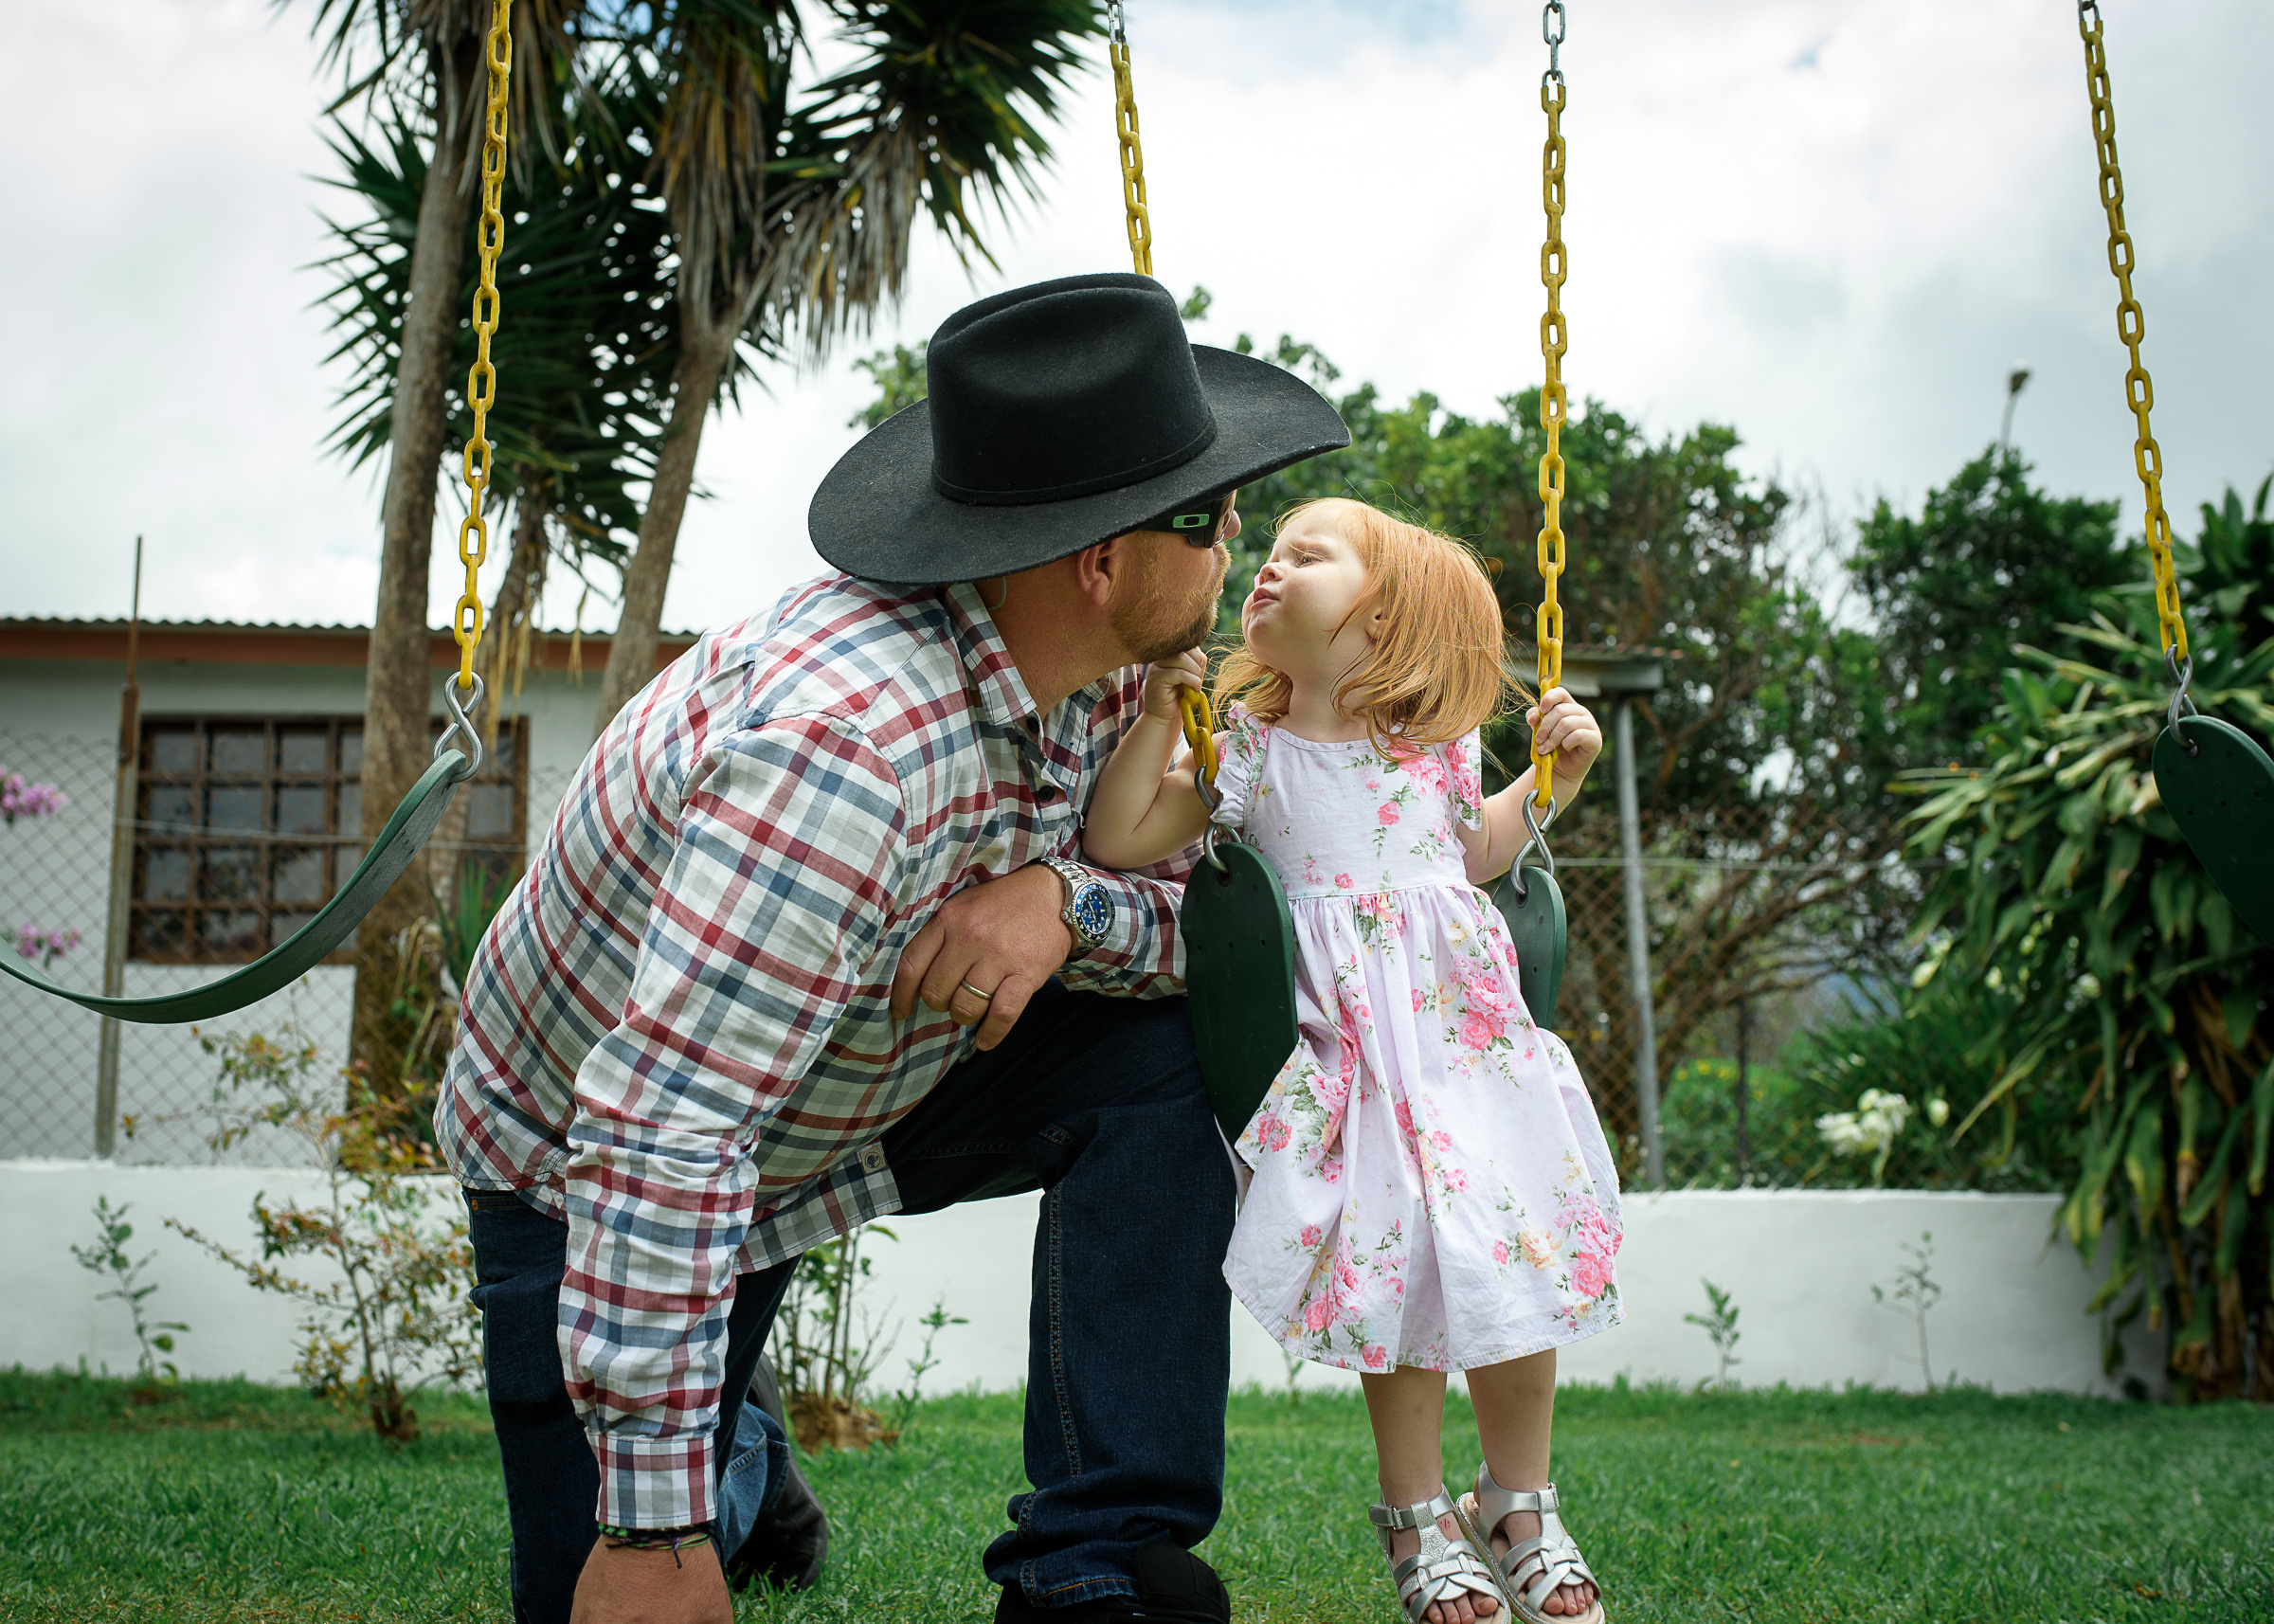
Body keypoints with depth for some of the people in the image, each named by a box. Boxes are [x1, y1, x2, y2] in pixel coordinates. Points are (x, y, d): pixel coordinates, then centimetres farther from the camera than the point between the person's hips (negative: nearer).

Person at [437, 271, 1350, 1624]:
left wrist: (1067, 900, -29)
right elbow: (655, 1132, -40)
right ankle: (726, 1465, 29)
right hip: (585, 1170, -6)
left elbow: (1201, 905, -4)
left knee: (1157, 1043, -15)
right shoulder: (849, 747, -39)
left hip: (861, 1088, 6)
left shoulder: (1096, 669, -13)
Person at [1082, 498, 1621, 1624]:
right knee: (1407, 1277, -5)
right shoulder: (1244, 747, 0)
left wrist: (1557, 772, 13)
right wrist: (1158, 718, -12)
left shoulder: (1438, 744, 7)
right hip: (1351, 1057, -2)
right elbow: (1117, 839, -6)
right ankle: (1418, 1521, 17)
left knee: (1520, 1270, 2)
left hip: (1472, 1035, 3)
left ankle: (1519, 1505, 24)